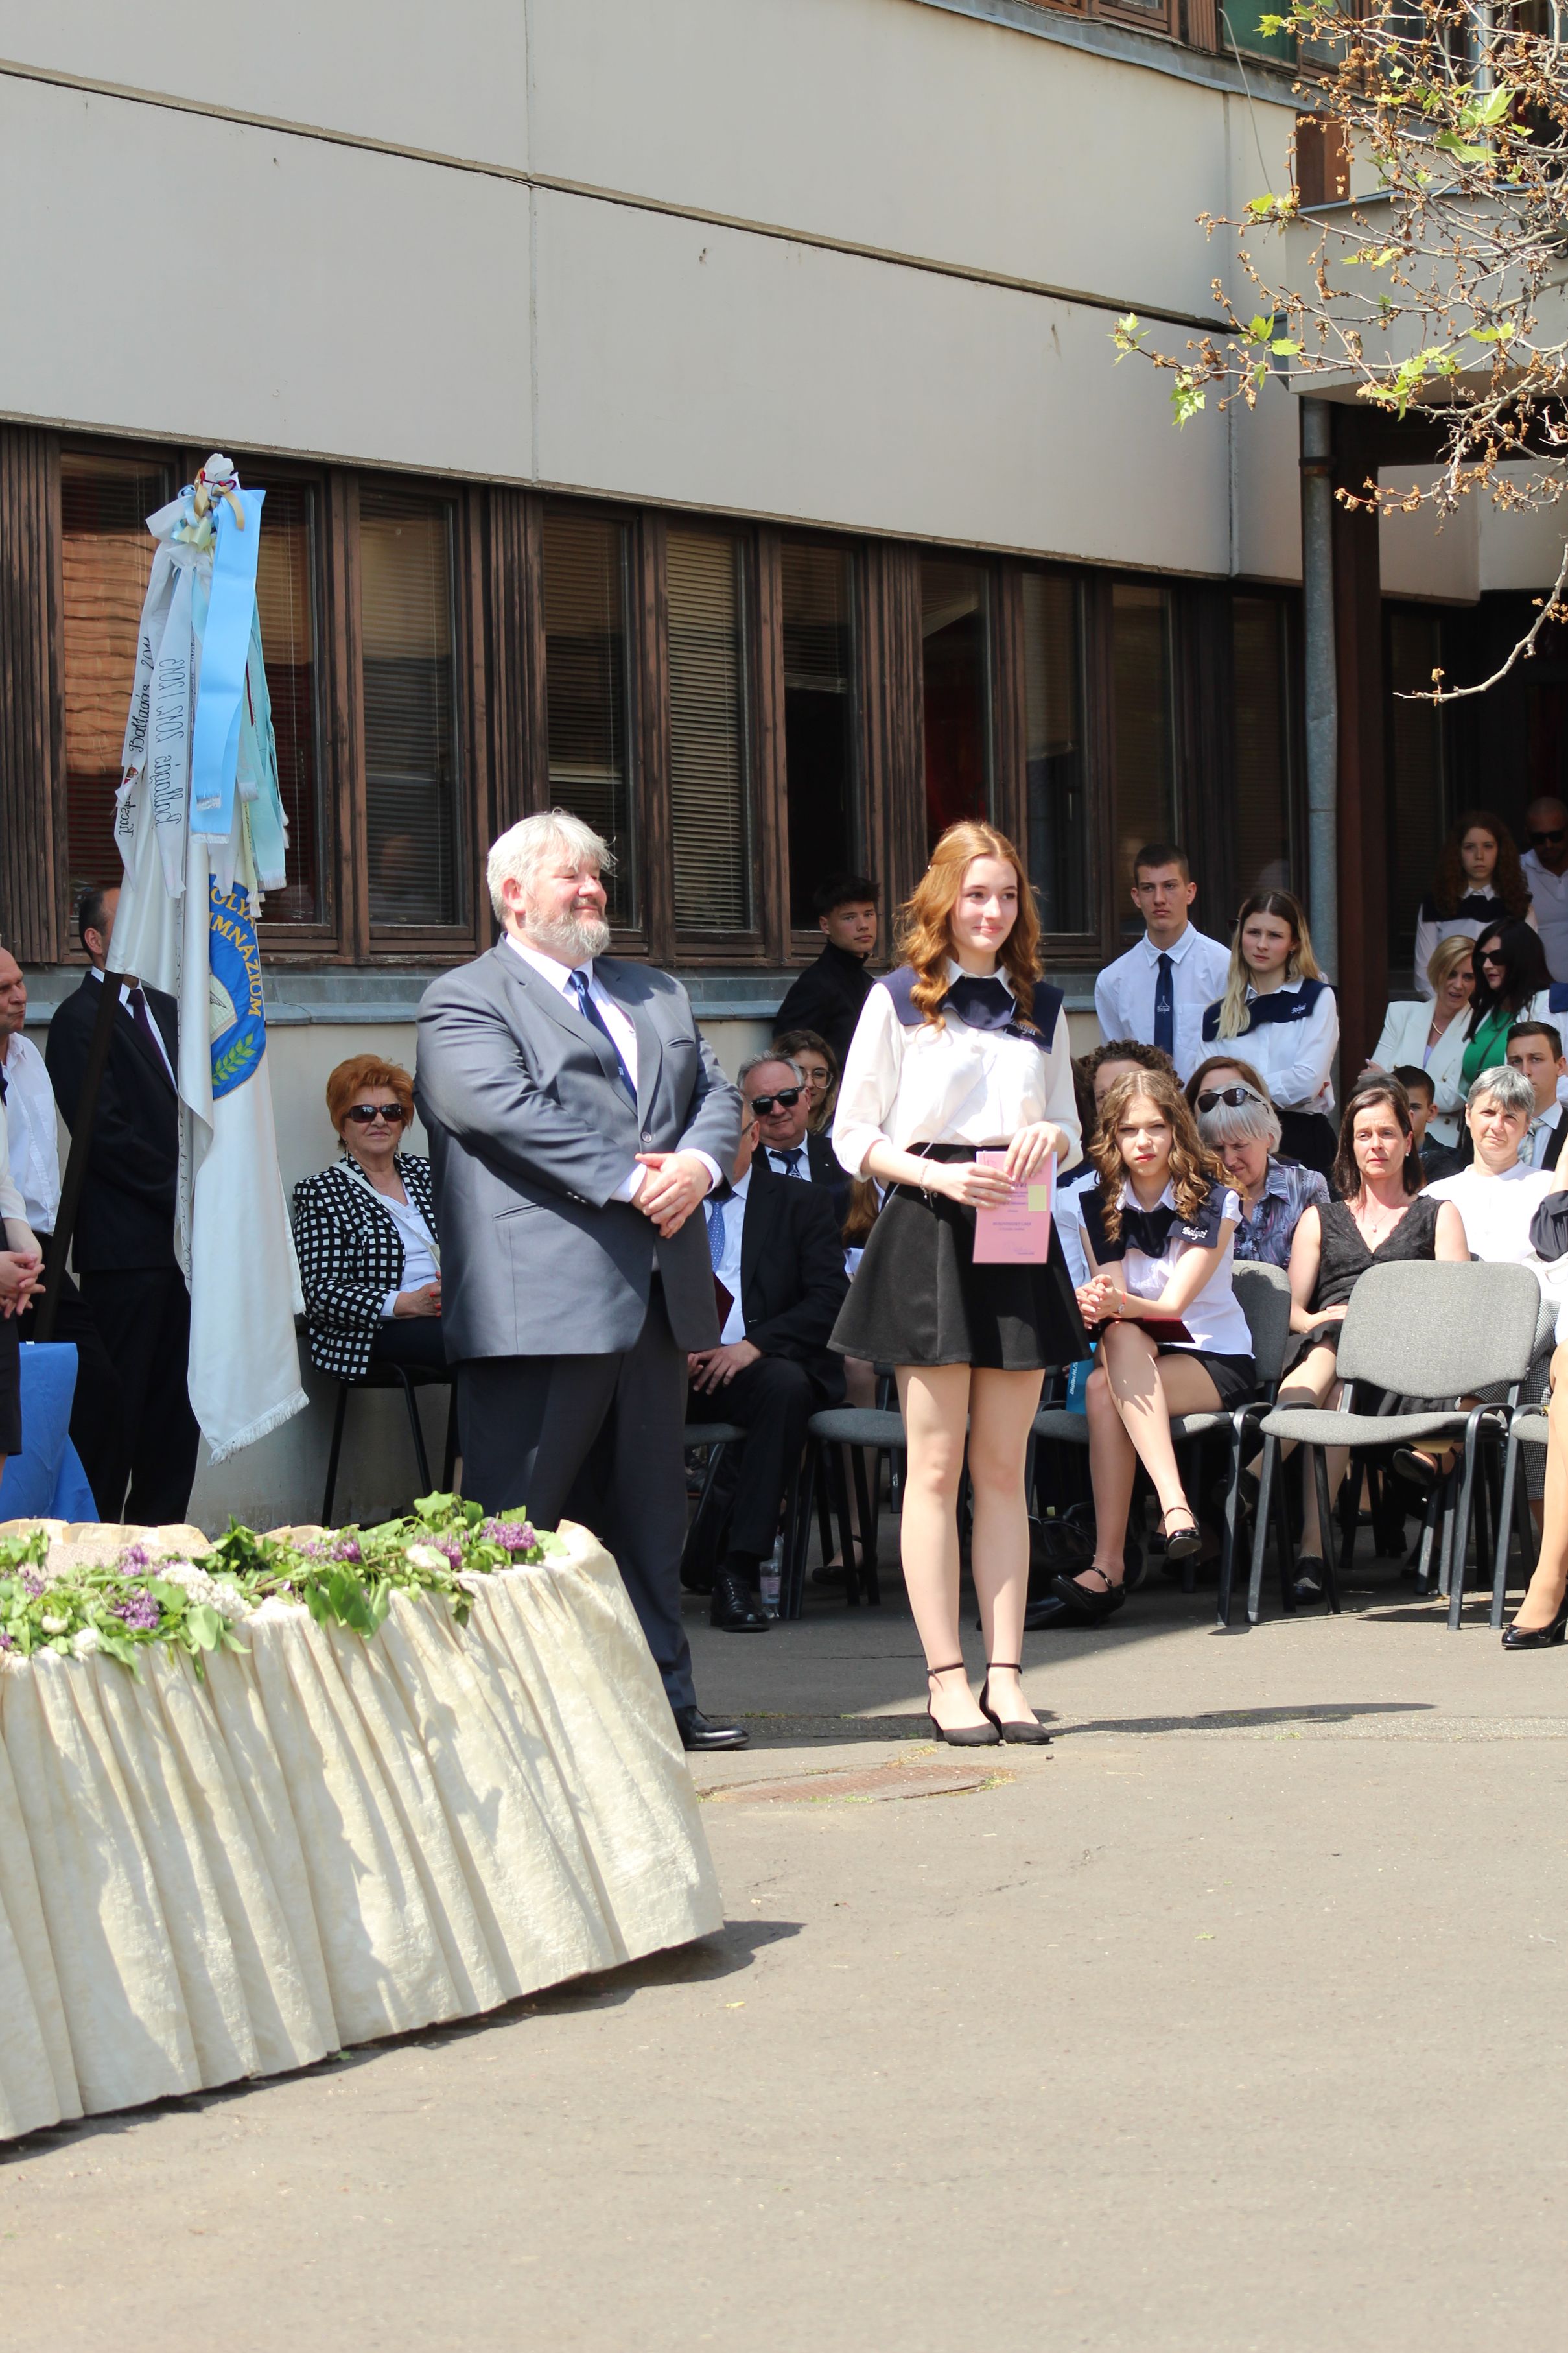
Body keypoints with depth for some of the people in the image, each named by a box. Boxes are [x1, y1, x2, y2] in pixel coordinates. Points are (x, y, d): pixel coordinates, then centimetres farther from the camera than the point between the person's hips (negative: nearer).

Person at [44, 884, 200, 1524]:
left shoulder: (167, 1011, 18)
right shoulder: (79, 1021, -7)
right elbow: (107, 1134, -13)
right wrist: (184, 1190, -11)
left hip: (182, 1235, 8)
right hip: (125, 1244, -8)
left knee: (177, 1405, 8)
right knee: (119, 1401, -6)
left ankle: (159, 1536, 13)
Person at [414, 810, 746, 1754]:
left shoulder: (657, 994, 23)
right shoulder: (464, 1001, 0)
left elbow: (717, 1094, 15)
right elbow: (504, 1109, -15)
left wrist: (698, 1163, -8)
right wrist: (629, 1180, -19)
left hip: (656, 1289, 7)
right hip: (543, 1300, -7)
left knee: (648, 1508, 12)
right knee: (513, 1514, -5)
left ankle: (663, 1697, 18)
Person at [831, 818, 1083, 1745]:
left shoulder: (1043, 1007, 15)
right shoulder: (897, 1001, 3)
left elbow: (1070, 1129, 20)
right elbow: (854, 1136, 1)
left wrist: (1051, 1138, -4)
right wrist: (939, 1176, -14)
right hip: (927, 1235, -4)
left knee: (1004, 1466, 4)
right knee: (936, 1466, -3)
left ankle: (1005, 1673, 6)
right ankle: (948, 1679, -2)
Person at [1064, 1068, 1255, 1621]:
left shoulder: (1213, 1201, -5)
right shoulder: (1100, 1206, 6)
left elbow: (1174, 1304, -16)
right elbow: (1111, 1297, -7)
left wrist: (1122, 1305, -38)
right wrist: (1096, 1305, -33)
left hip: (1216, 1359, -3)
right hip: (1137, 1357, 3)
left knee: (1105, 1389, -32)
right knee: (1120, 1337, -35)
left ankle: (1109, 1566, -41)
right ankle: (1174, 1507, -48)